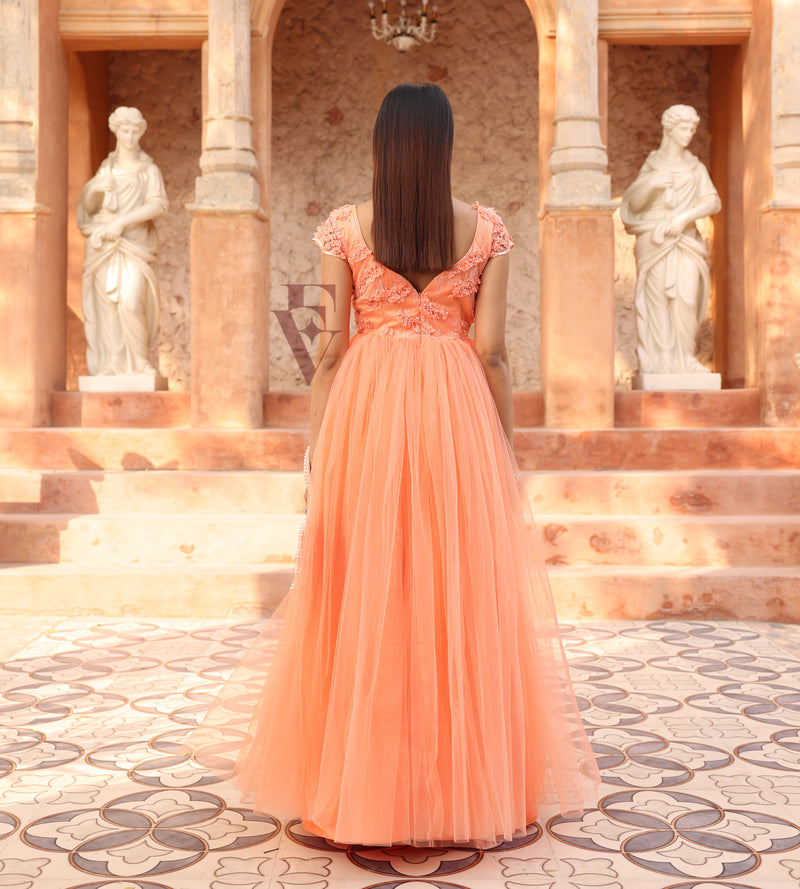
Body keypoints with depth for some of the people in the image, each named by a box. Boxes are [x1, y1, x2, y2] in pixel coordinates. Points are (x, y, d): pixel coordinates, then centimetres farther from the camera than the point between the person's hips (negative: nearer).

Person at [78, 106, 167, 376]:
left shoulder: (149, 169, 5)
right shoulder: (107, 169, 16)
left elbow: (158, 205, -10)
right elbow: (87, 205, 11)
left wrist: (122, 221, -20)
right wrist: (94, 187, -12)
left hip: (133, 244, -3)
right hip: (103, 245, 3)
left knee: (130, 303, -19)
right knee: (107, 304, -5)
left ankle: (139, 361, -3)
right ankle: (110, 365, -2)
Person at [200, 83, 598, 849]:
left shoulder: (344, 228, 0)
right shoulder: (487, 230, 1)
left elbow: (330, 346, -1)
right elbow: (491, 349, -1)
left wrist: (318, 448, 5)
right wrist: (503, 443, 8)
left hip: (365, 410, 0)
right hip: (457, 412, 0)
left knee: (362, 594, 7)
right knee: (464, 592, 8)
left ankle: (364, 784, 16)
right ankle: (468, 780, 17)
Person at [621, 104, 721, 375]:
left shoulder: (696, 168, 16)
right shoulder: (651, 166, 14)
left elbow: (713, 202, 4)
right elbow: (633, 204, 4)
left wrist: (685, 217, -11)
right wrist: (650, 183, -14)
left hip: (685, 242, 1)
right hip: (654, 241, -1)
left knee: (686, 298, -13)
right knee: (657, 299, -9)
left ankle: (683, 359, -6)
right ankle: (659, 360, -8)